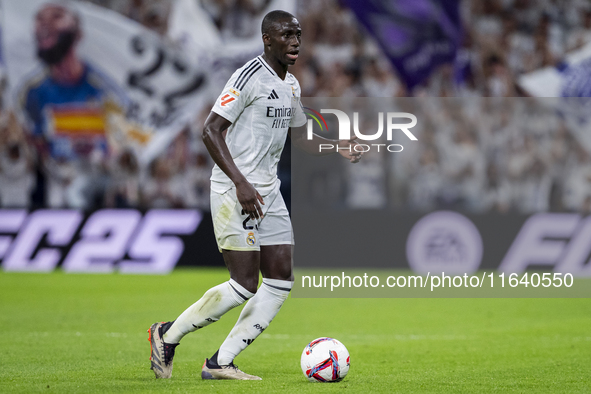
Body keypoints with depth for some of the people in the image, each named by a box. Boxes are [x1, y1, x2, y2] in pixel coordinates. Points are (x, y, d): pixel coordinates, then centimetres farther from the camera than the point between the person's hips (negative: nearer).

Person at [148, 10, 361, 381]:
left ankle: (221, 363, 6)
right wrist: (240, 182, -24)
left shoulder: (292, 85, 14)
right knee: (244, 285, -12)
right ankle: (169, 335, 6)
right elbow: (211, 131, -17)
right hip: (235, 192, -9)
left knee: (281, 281, 1)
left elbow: (296, 135, 29)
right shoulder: (249, 77, -14)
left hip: (269, 193, 9)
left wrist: (337, 147, 12)